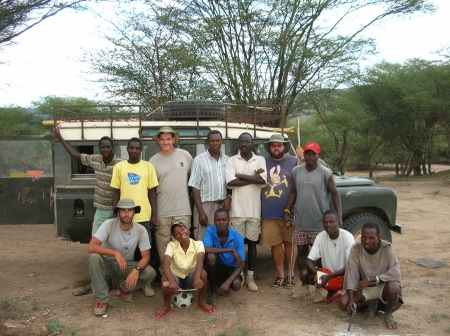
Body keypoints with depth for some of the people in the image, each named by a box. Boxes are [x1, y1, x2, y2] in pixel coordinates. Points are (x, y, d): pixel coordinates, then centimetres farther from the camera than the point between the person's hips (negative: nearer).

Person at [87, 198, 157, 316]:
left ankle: (125, 287, 8)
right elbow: (91, 247, -29)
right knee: (94, 257, -34)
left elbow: (146, 256, -14)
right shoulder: (108, 224, -21)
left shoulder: (141, 230, -15)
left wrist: (136, 269, -35)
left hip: (127, 265, 2)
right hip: (108, 263, -1)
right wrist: (115, 253, -40)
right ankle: (101, 300, -21)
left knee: (150, 273, -24)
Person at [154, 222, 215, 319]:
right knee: (165, 279, -34)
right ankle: (167, 306, -5)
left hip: (191, 278, 0)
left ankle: (202, 302, -8)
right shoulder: (172, 245, -16)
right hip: (176, 277, 0)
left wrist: (197, 277, -56)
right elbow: (165, 264, -32)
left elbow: (200, 261, -35)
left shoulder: (198, 244, -16)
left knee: (202, 273, -33)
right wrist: (172, 281, -51)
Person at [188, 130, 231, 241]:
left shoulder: (227, 160, 10)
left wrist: (229, 196, -3)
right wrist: (200, 211, -11)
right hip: (205, 205, -4)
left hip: (223, 206, 4)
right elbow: (195, 187, -5)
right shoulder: (199, 160, -2)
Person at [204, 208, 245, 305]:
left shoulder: (237, 237, -19)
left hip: (230, 268, 0)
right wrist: (231, 250, -35)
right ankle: (213, 290, -8)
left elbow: (241, 265, -18)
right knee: (211, 256, -33)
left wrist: (227, 282, -32)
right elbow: (205, 249, -37)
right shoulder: (210, 231, -19)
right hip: (215, 268, 0)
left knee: (236, 284, -30)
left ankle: (223, 283, 10)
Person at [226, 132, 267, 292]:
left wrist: (240, 175, -10)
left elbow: (263, 180, -12)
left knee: (252, 242, 8)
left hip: (254, 209, 1)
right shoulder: (232, 160, 3)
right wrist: (253, 177, -10)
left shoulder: (260, 160, 5)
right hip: (237, 209, -1)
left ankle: (250, 276, 18)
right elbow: (230, 182, -11)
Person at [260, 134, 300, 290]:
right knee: (275, 245, 8)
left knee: (290, 243, 9)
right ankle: (281, 276, 21)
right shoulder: (264, 163, 11)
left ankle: (291, 275, 22)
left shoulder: (294, 161, 4)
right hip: (268, 212, 2)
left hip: (288, 212, -2)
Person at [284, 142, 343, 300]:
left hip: (319, 223, -4)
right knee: (301, 252, 11)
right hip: (300, 222, 4)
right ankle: (305, 287, 25)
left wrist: (339, 215, -13)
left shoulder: (325, 173, -6)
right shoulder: (296, 171, 5)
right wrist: (287, 211, 5)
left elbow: (334, 193, -5)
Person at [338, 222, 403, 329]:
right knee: (343, 303, -21)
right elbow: (351, 276, -20)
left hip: (383, 286, -2)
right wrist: (351, 300, -31)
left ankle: (388, 314, -3)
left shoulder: (387, 248, -20)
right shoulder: (356, 249, -16)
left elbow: (395, 273, -27)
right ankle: (371, 304, 11)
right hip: (364, 288, 2)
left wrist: (370, 279, -33)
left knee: (393, 287, -37)